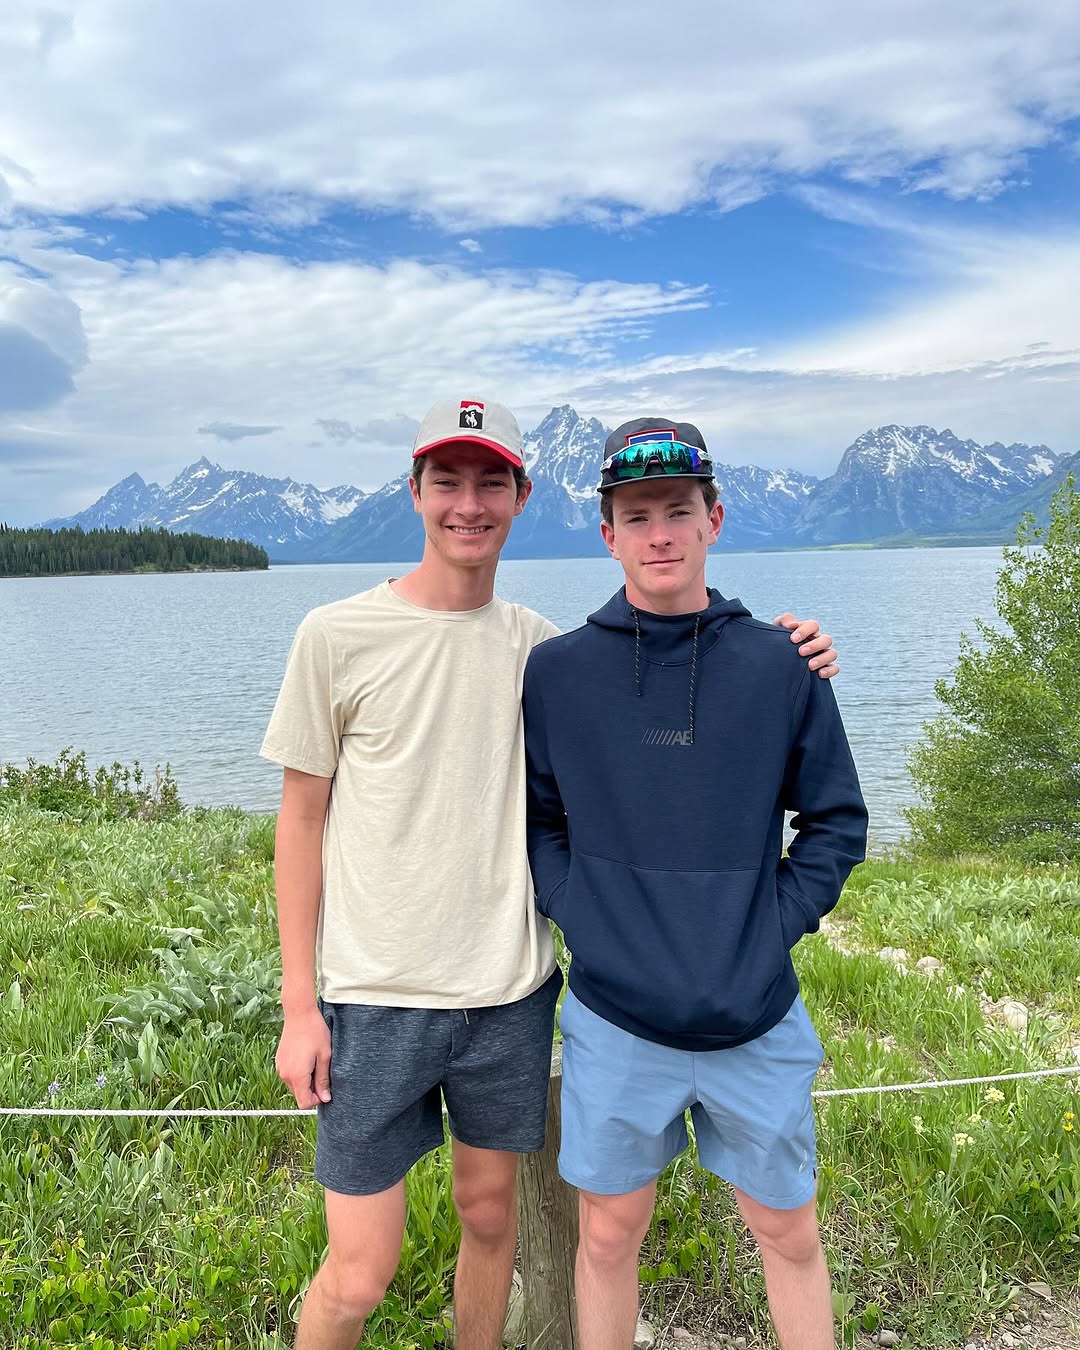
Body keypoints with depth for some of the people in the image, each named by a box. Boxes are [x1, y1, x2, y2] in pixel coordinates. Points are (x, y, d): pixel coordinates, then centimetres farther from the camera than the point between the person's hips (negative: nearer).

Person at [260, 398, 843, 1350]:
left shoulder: (540, 646, 2)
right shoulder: (338, 636, -6)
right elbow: (303, 821, -2)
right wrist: (300, 1004, -4)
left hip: (510, 993, 3)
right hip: (375, 996, -3)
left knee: (491, 1214, 20)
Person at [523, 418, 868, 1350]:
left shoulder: (780, 664, -3)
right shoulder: (555, 671, -4)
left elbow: (836, 823, 4)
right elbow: (534, 818, 5)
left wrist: (776, 925, -6)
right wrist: (576, 914, -7)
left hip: (758, 1018, 1)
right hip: (613, 1019, 0)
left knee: (790, 1236, 19)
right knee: (610, 1237, 16)